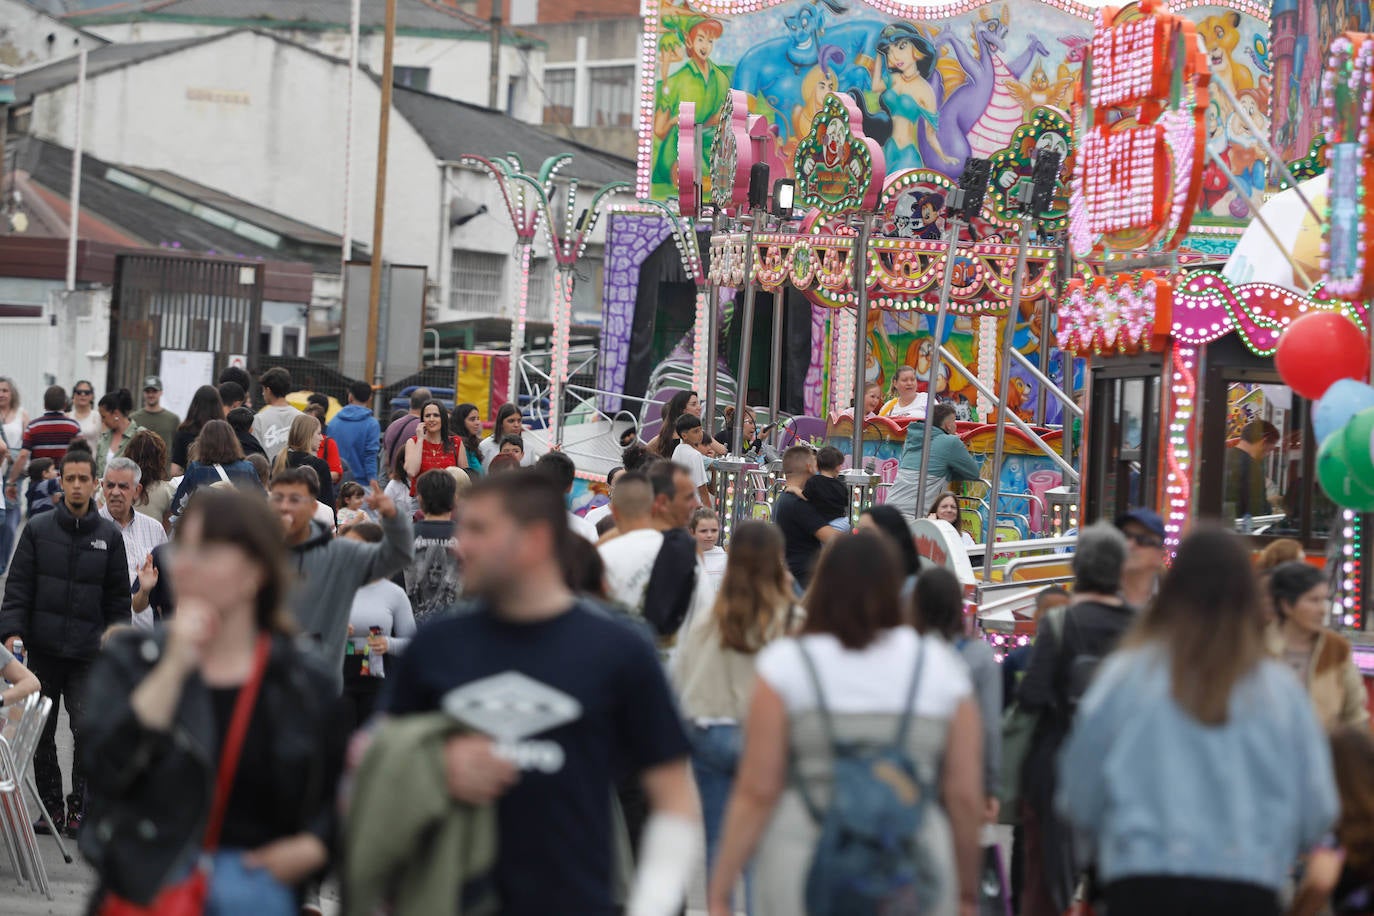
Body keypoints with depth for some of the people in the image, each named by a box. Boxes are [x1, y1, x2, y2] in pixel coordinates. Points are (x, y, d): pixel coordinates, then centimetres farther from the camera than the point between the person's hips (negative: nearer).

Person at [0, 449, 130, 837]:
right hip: (42, 650, 1)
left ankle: (78, 805, 2)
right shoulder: (37, 530, 3)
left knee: (88, 732, -8)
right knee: (42, 733, 7)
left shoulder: (109, 536, 6)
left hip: (89, 654, -1)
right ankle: (50, 803, 17)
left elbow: (119, 597, 10)